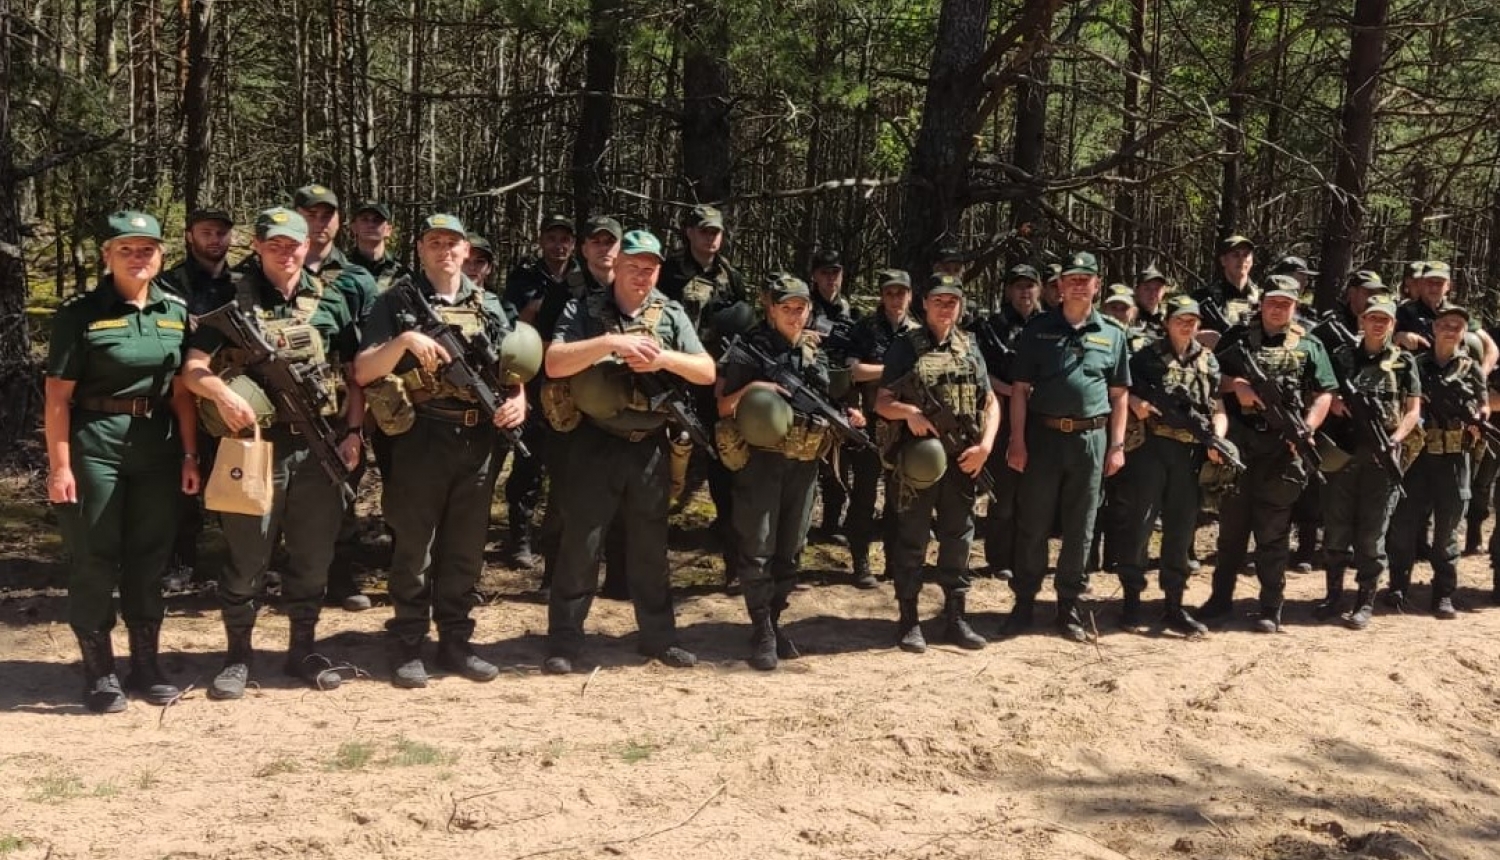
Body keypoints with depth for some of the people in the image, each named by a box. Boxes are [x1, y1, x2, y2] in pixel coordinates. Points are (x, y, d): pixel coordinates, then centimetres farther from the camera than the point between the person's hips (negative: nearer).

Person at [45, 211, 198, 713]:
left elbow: (182, 390, 9)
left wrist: (189, 454, 4)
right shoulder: (81, 313, -5)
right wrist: (59, 465, -11)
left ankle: (145, 665, 23)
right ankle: (99, 672, 15)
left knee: (150, 556, 11)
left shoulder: (176, 312, 6)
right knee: (94, 559, 3)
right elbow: (58, 396, -7)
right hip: (94, 445, -4)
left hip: (156, 446, 4)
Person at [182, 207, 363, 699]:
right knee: (247, 556, 5)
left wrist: (353, 433, 1)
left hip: (319, 447, 3)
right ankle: (238, 656, 18)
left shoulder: (331, 302, 9)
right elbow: (193, 368, -3)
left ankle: (303, 648, 26)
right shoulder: (234, 302, 1)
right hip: (255, 447, -3)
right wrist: (224, 394, -23)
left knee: (313, 555, 11)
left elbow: (355, 373, 11)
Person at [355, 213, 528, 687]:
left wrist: (519, 398, -9)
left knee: (465, 549, 10)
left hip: (478, 442, 4)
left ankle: (456, 643, 21)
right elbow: (363, 372, -5)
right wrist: (405, 339, -21)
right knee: (414, 547, 2)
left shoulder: (488, 305, 13)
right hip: (419, 440, -3)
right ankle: (408, 648, 12)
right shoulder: (396, 303, 2)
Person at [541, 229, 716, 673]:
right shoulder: (583, 311, -2)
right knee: (579, 544, 1)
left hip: (650, 447, 3)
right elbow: (553, 364, -16)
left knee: (650, 546, 14)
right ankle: (563, 641, 11)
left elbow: (707, 372, 0)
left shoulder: (672, 315, 6)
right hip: (595, 443, -3)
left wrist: (664, 358, -17)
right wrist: (610, 342, -26)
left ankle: (658, 635, 25)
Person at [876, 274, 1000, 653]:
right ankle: (909, 620, 10)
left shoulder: (970, 347, 11)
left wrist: (985, 445, -4)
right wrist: (908, 411, -24)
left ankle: (956, 618, 19)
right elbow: (882, 402, -3)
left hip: (962, 457, 4)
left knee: (958, 537, 9)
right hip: (919, 455, -4)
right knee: (912, 538, 1)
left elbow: (991, 402, 10)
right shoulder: (906, 345, 0)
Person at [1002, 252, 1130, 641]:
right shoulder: (1038, 332, 4)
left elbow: (1118, 395, 10)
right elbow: (1020, 389, 2)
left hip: (1091, 439, 1)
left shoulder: (1112, 335, 9)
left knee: (1079, 529, 8)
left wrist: (1117, 445, 2)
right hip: (1043, 436, -1)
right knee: (1033, 525, 4)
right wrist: (1017, 442, -7)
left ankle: (1069, 605, 19)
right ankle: (1024, 602, 15)